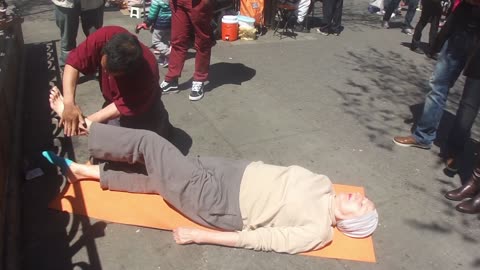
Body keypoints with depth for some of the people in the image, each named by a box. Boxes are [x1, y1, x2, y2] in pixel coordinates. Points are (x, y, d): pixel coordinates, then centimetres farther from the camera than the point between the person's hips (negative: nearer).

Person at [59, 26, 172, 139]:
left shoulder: (148, 72, -41)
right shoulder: (103, 37, -34)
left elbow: (124, 106, -32)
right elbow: (74, 62, -28)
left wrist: (86, 121, -36)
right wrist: (69, 103, -40)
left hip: (142, 107, -3)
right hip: (113, 99, 3)